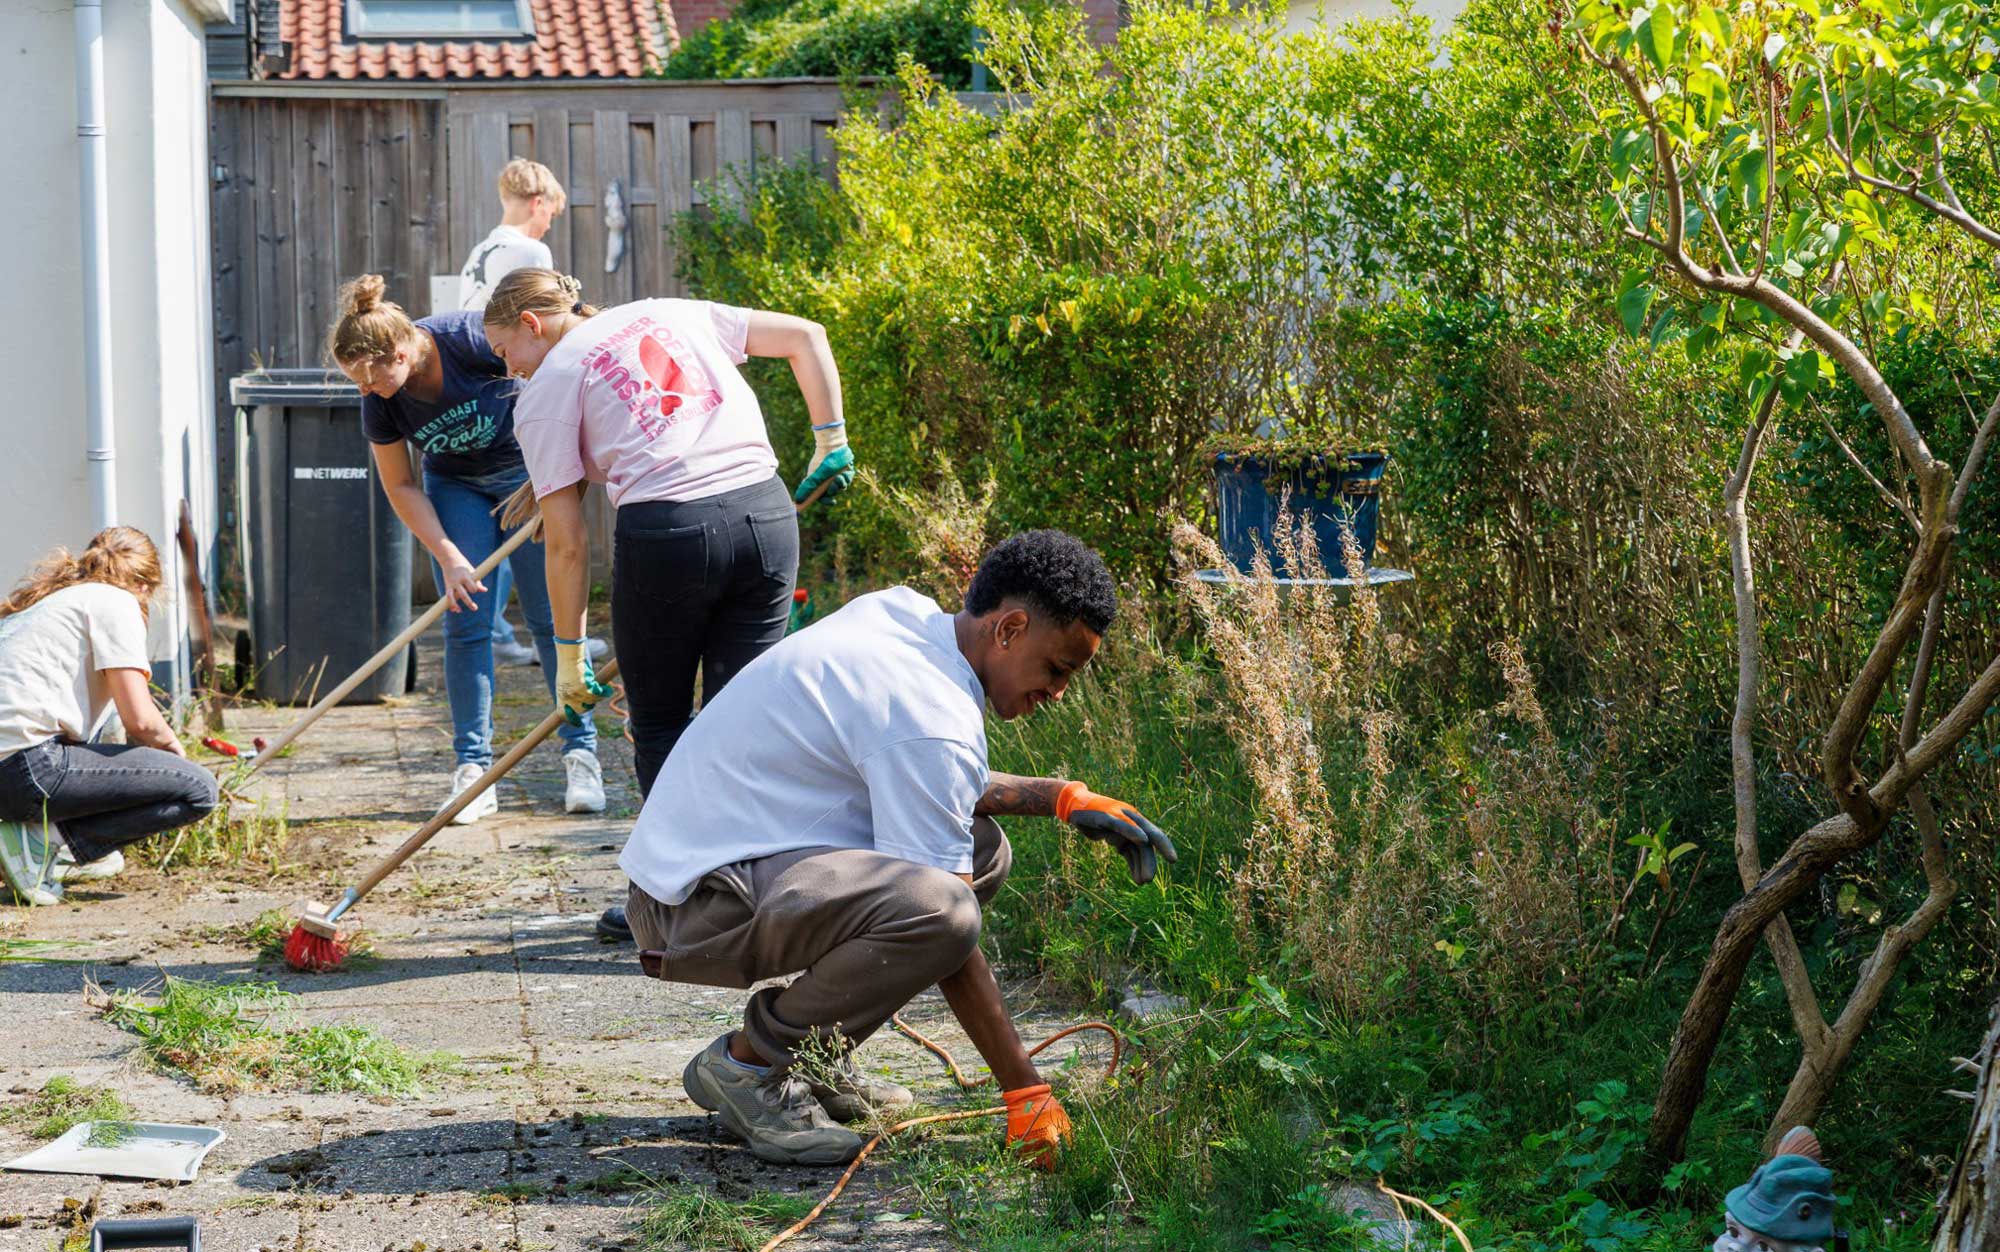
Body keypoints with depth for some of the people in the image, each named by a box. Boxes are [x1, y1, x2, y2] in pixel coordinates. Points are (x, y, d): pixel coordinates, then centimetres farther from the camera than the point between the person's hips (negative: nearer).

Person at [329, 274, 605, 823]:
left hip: (530, 469, -3)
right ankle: (473, 770, -2)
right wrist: (448, 556, -14)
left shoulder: (471, 339, -31)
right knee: (466, 623, -6)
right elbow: (401, 486, -6)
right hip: (455, 485, 3)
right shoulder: (379, 405, -19)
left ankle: (581, 756, 4)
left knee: (552, 617, -5)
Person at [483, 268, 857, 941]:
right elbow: (806, 336, 19)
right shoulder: (676, 313, 23)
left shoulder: (545, 391, 9)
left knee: (660, 724, 12)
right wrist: (830, 442, 20)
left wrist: (570, 654, 12)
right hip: (766, 509, 4)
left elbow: (566, 544, 5)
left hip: (664, 530, -4)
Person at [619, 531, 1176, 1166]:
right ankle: (745, 1065, -11)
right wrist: (1028, 1094, -17)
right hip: (694, 906, -10)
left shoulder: (901, 612, 6)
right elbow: (939, 924, -21)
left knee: (982, 848, 11)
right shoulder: (933, 722, -22)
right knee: (935, 910, -32)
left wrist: (1061, 797, 10)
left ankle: (813, 1057, 11)